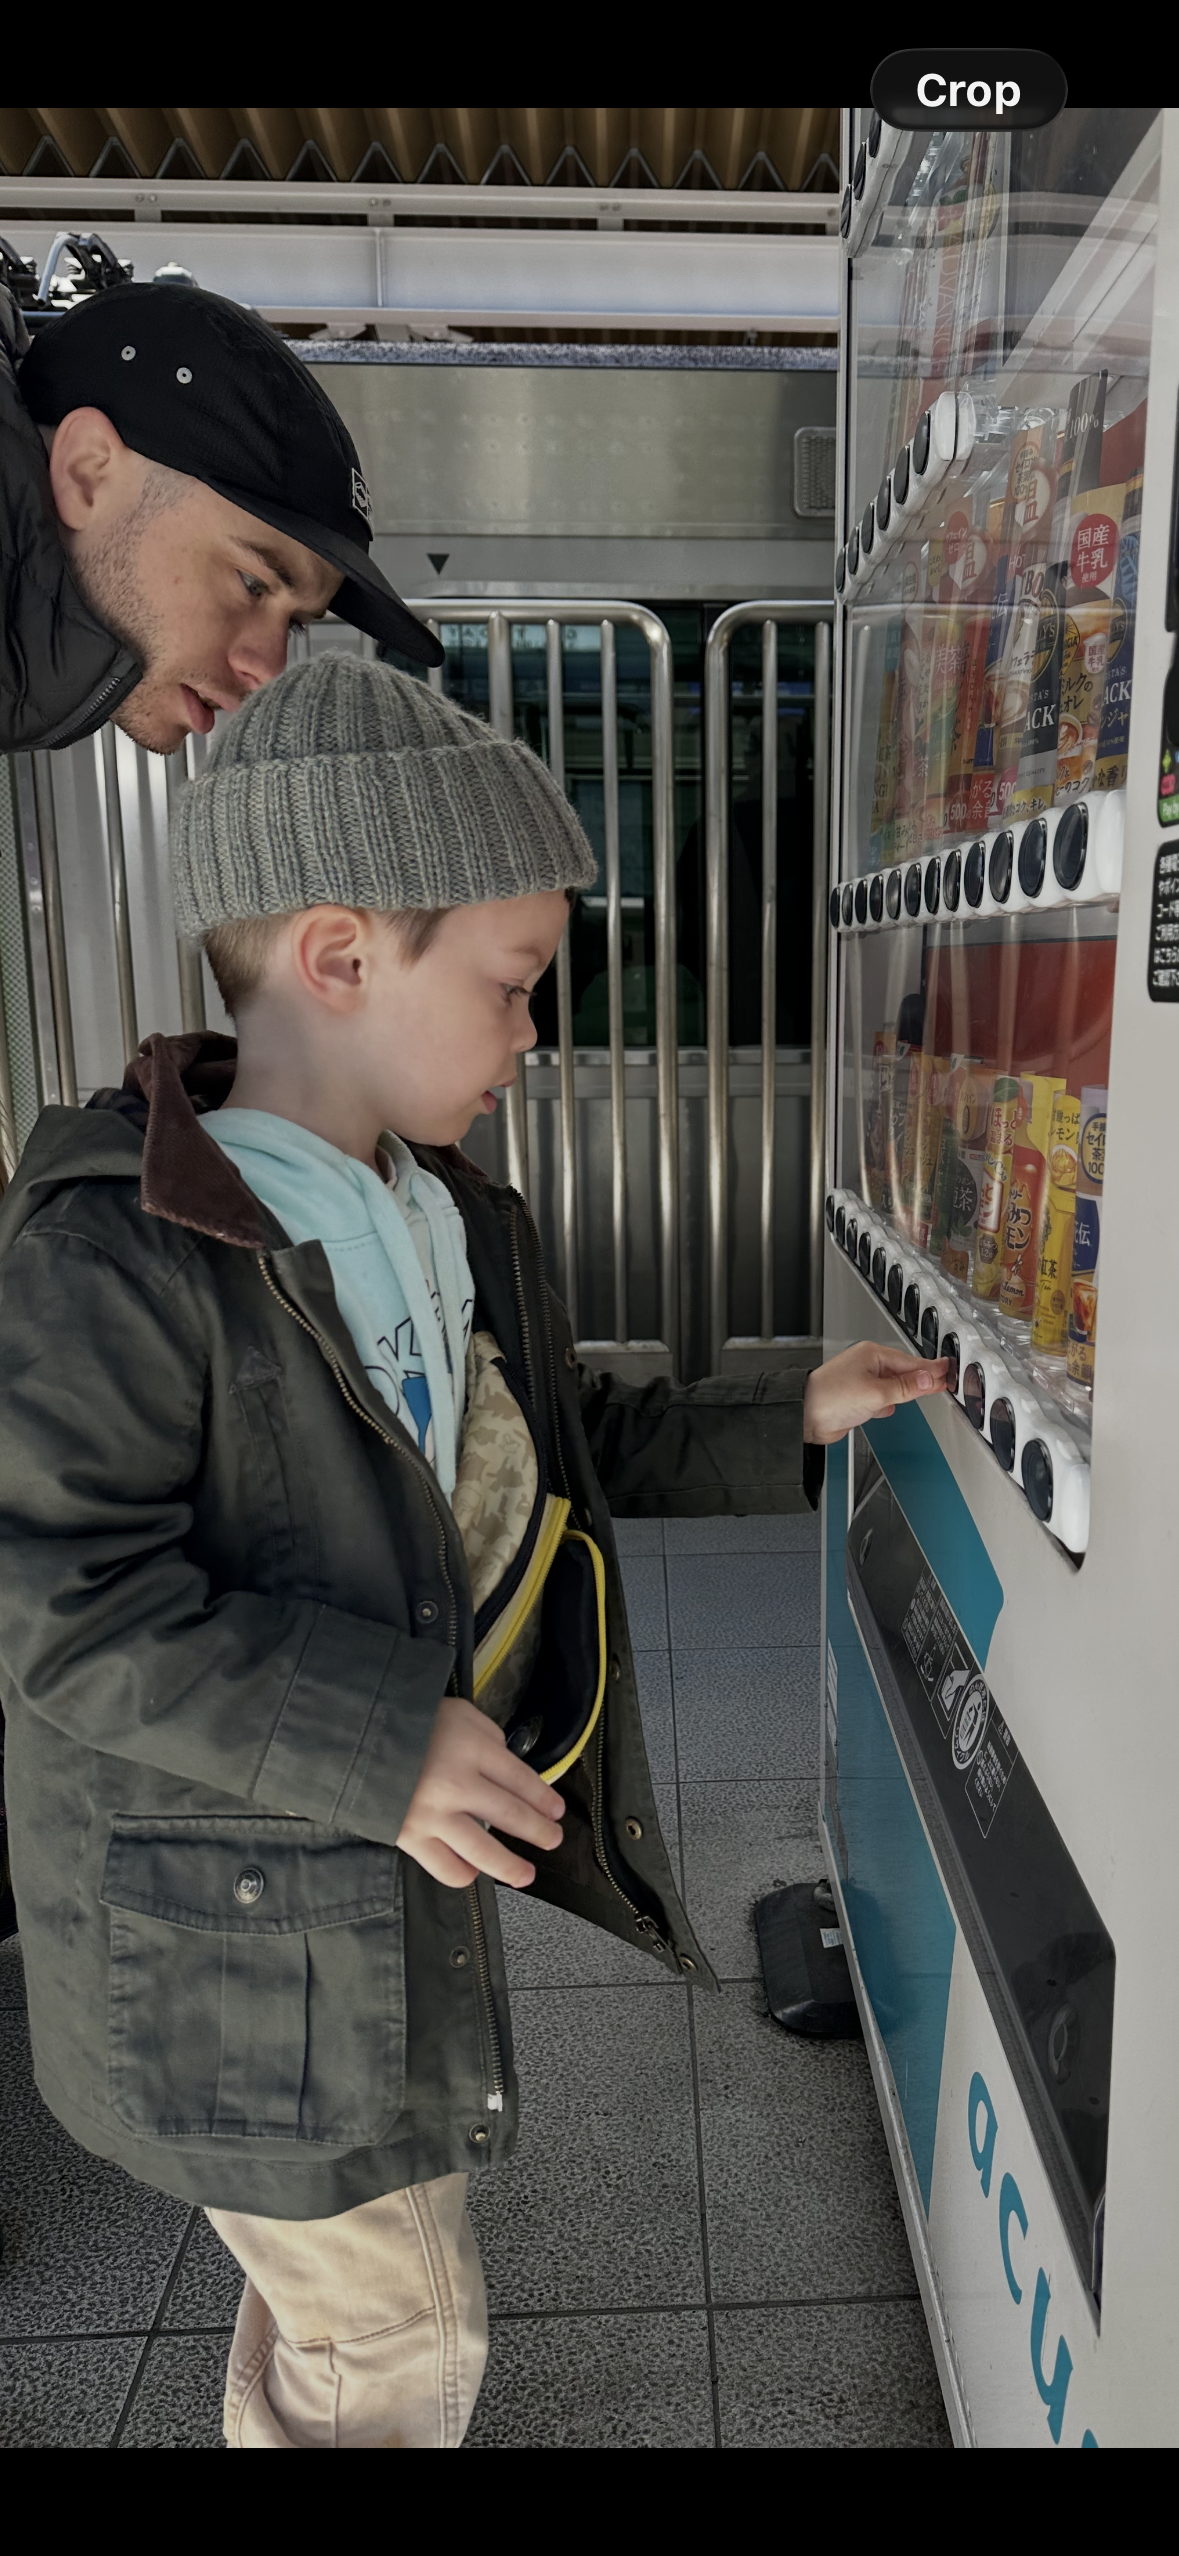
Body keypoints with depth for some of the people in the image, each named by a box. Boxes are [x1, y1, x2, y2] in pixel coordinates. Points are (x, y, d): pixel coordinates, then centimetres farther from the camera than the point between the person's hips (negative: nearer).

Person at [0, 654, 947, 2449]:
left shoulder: (455, 1223, 3)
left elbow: (578, 1440, 13)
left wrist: (791, 1424, 5)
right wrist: (386, 1744, -30)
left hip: (401, 1853, 8)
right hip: (236, 1928, -8)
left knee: (328, 2282, 29)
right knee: (398, 2335, 12)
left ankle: (279, 2430, 54)